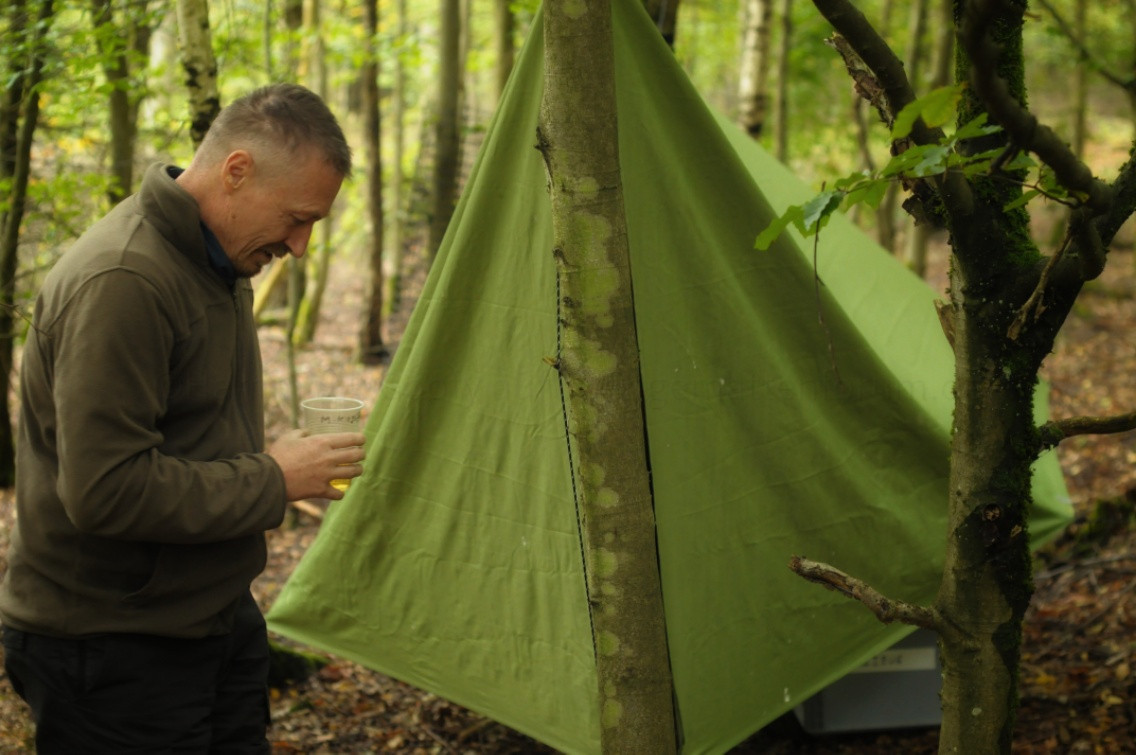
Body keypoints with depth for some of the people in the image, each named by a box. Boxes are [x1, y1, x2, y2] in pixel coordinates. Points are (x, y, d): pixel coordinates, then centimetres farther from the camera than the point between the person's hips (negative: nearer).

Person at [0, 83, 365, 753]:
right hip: (113, 649, -9)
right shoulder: (118, 282, -24)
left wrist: (275, 458, 3)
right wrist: (272, 479, -20)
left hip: (219, 617, 9)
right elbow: (105, 490, -29)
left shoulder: (219, 263, 9)